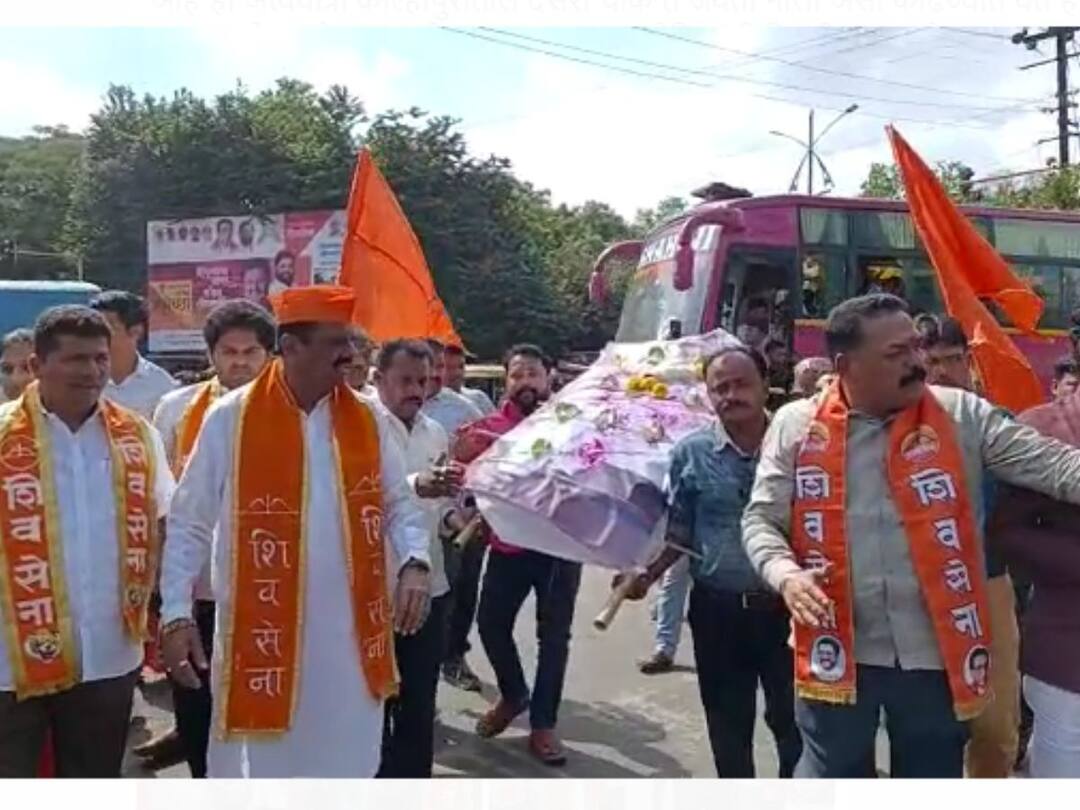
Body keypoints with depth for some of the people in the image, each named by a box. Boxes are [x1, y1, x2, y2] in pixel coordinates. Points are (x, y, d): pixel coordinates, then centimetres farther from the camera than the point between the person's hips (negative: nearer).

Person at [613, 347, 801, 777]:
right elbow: (680, 532, 7)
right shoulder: (691, 453, -1)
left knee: (792, 717, 9)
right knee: (727, 721, 15)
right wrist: (648, 574, -5)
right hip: (717, 608, 2)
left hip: (784, 606, -1)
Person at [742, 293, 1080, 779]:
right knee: (828, 775, 16)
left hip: (936, 654, 1)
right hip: (838, 654, -1)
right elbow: (761, 519, 0)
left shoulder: (962, 417, -2)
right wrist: (785, 574, -19)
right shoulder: (796, 425, -2)